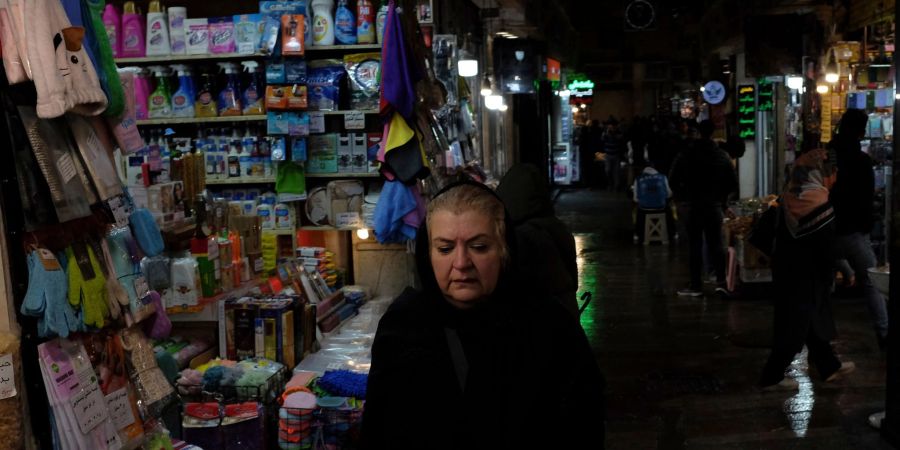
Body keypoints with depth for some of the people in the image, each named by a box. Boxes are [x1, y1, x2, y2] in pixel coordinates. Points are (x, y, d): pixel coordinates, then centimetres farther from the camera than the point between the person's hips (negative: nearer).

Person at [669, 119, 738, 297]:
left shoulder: (685, 156, -6)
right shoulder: (722, 156, 0)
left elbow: (674, 182, -4)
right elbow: (733, 183, 1)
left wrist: (684, 197, 10)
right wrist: (721, 197, 15)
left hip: (693, 207, -1)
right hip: (715, 207, 2)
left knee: (695, 246, 3)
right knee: (716, 244, 8)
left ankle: (696, 285, 6)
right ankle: (721, 281, -3)